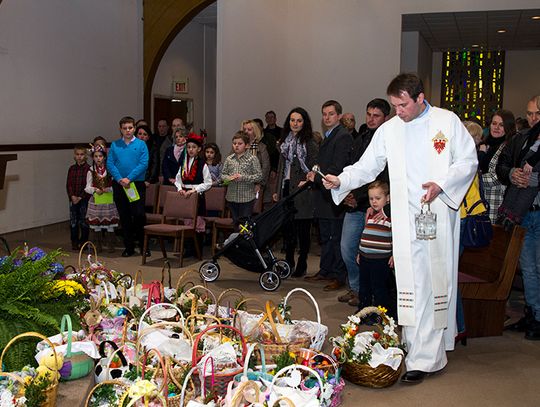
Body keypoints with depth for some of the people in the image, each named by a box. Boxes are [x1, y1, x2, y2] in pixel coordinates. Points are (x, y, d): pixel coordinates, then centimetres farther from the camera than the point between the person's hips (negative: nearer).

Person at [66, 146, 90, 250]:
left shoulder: (88, 169, -5)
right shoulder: (72, 169, 9)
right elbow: (68, 184, 7)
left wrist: (81, 197, -12)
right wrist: (72, 196, -7)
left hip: (84, 199, -4)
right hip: (73, 199, 4)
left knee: (83, 221, 1)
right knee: (73, 222, 6)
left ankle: (84, 242, 12)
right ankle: (74, 243, 15)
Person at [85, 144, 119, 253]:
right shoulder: (91, 172, 5)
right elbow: (87, 187, 3)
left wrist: (108, 190, -17)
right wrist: (95, 190, -15)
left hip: (109, 200, -1)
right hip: (95, 200, 1)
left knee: (110, 224, 2)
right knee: (96, 224, 5)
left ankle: (110, 245, 12)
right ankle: (97, 245, 17)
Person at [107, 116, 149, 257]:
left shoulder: (141, 144, 1)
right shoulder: (115, 145, 7)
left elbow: (144, 164, -8)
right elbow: (110, 164, 2)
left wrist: (129, 178, -15)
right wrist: (120, 179, -12)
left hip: (137, 184, -3)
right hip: (119, 185, 3)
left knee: (139, 214, -9)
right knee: (124, 217, 8)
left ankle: (144, 245, 9)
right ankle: (129, 247, 19)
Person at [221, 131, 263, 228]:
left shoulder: (252, 159, -6)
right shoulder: (229, 159, 7)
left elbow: (259, 176, -9)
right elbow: (222, 175, 11)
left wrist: (243, 177, -17)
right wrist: (228, 178, -11)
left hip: (247, 198, -4)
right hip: (232, 197, 4)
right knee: (235, 222, 15)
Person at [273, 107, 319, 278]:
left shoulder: (310, 144, -4)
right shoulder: (286, 142, 15)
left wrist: (308, 181, -24)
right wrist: (278, 190, 16)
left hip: (302, 191, -6)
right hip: (286, 188, 6)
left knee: (303, 229, 1)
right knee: (287, 227, 9)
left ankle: (302, 265, 10)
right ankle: (289, 262, 21)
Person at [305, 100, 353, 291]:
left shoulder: (343, 137, -13)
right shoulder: (327, 136, 18)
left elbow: (338, 168, -20)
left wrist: (317, 177, -16)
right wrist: (314, 174, 5)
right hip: (324, 195, 10)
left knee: (337, 238, -3)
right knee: (325, 237, 17)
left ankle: (339, 277, 5)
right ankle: (325, 271, 27)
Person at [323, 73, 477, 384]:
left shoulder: (448, 121, 3)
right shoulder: (389, 130, 10)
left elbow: (468, 161, 3)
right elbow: (367, 166, 9)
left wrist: (441, 185, -13)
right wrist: (341, 181, -8)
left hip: (439, 214, -2)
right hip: (406, 219, 3)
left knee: (436, 283, -4)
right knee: (410, 284, 0)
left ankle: (425, 357, -2)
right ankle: (417, 347, 9)